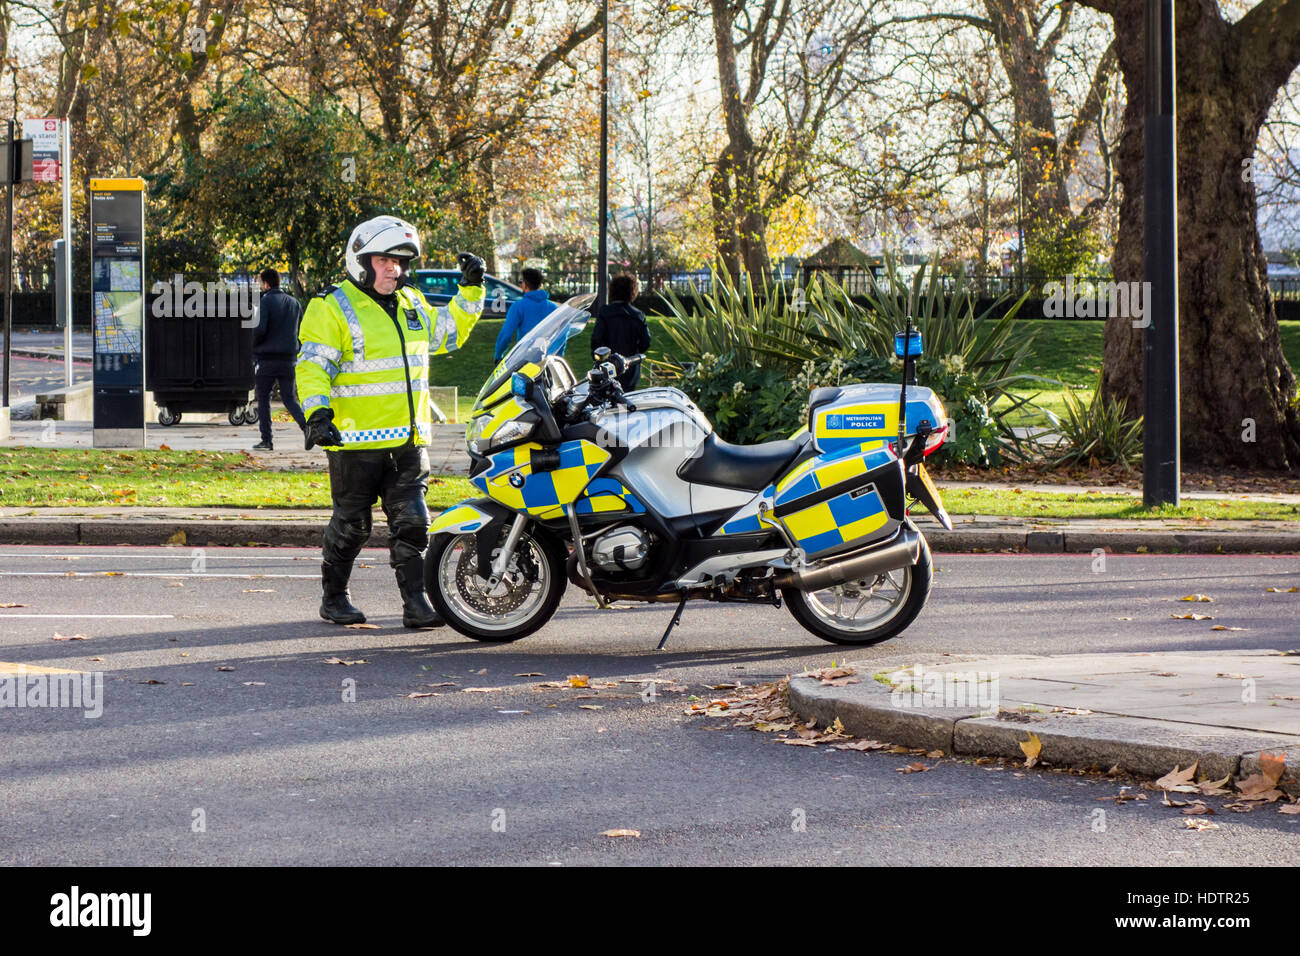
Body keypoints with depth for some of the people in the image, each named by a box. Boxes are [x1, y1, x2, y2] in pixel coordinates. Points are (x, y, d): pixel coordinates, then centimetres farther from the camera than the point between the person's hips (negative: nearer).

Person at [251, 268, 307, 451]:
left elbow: (260, 329, -17)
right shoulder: (294, 303, 11)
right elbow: (300, 332, 13)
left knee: (263, 398, 8)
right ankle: (307, 426, -16)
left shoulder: (265, 301, -8)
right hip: (288, 359, 5)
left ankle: (266, 440, 6)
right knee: (289, 398, 9)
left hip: (266, 359, -5)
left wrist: (254, 346, 1)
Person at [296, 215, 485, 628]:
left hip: (409, 440, 5)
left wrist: (470, 289, 21)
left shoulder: (412, 304, 15)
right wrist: (317, 414, -23)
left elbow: (450, 332, 31)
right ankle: (334, 598, 20)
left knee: (411, 523, 0)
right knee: (351, 524, 5)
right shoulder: (333, 307, -6)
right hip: (356, 441, -5)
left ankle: (416, 602, 0)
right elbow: (313, 366, -11)